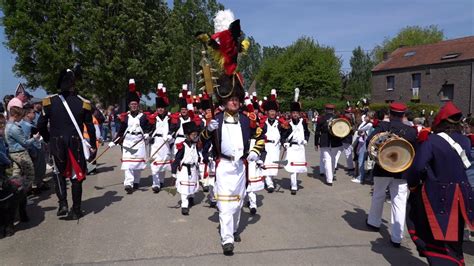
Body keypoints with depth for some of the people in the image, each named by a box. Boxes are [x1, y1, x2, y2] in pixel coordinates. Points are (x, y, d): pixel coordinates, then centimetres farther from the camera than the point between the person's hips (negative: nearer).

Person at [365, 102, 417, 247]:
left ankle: (374, 222, 38)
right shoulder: (411, 131, -2)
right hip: (402, 171, 0)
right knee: (399, 203, 3)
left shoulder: (383, 126, -7)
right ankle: (396, 237, 4)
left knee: (378, 196, 21)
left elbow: (369, 141, -15)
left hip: (382, 168, 0)